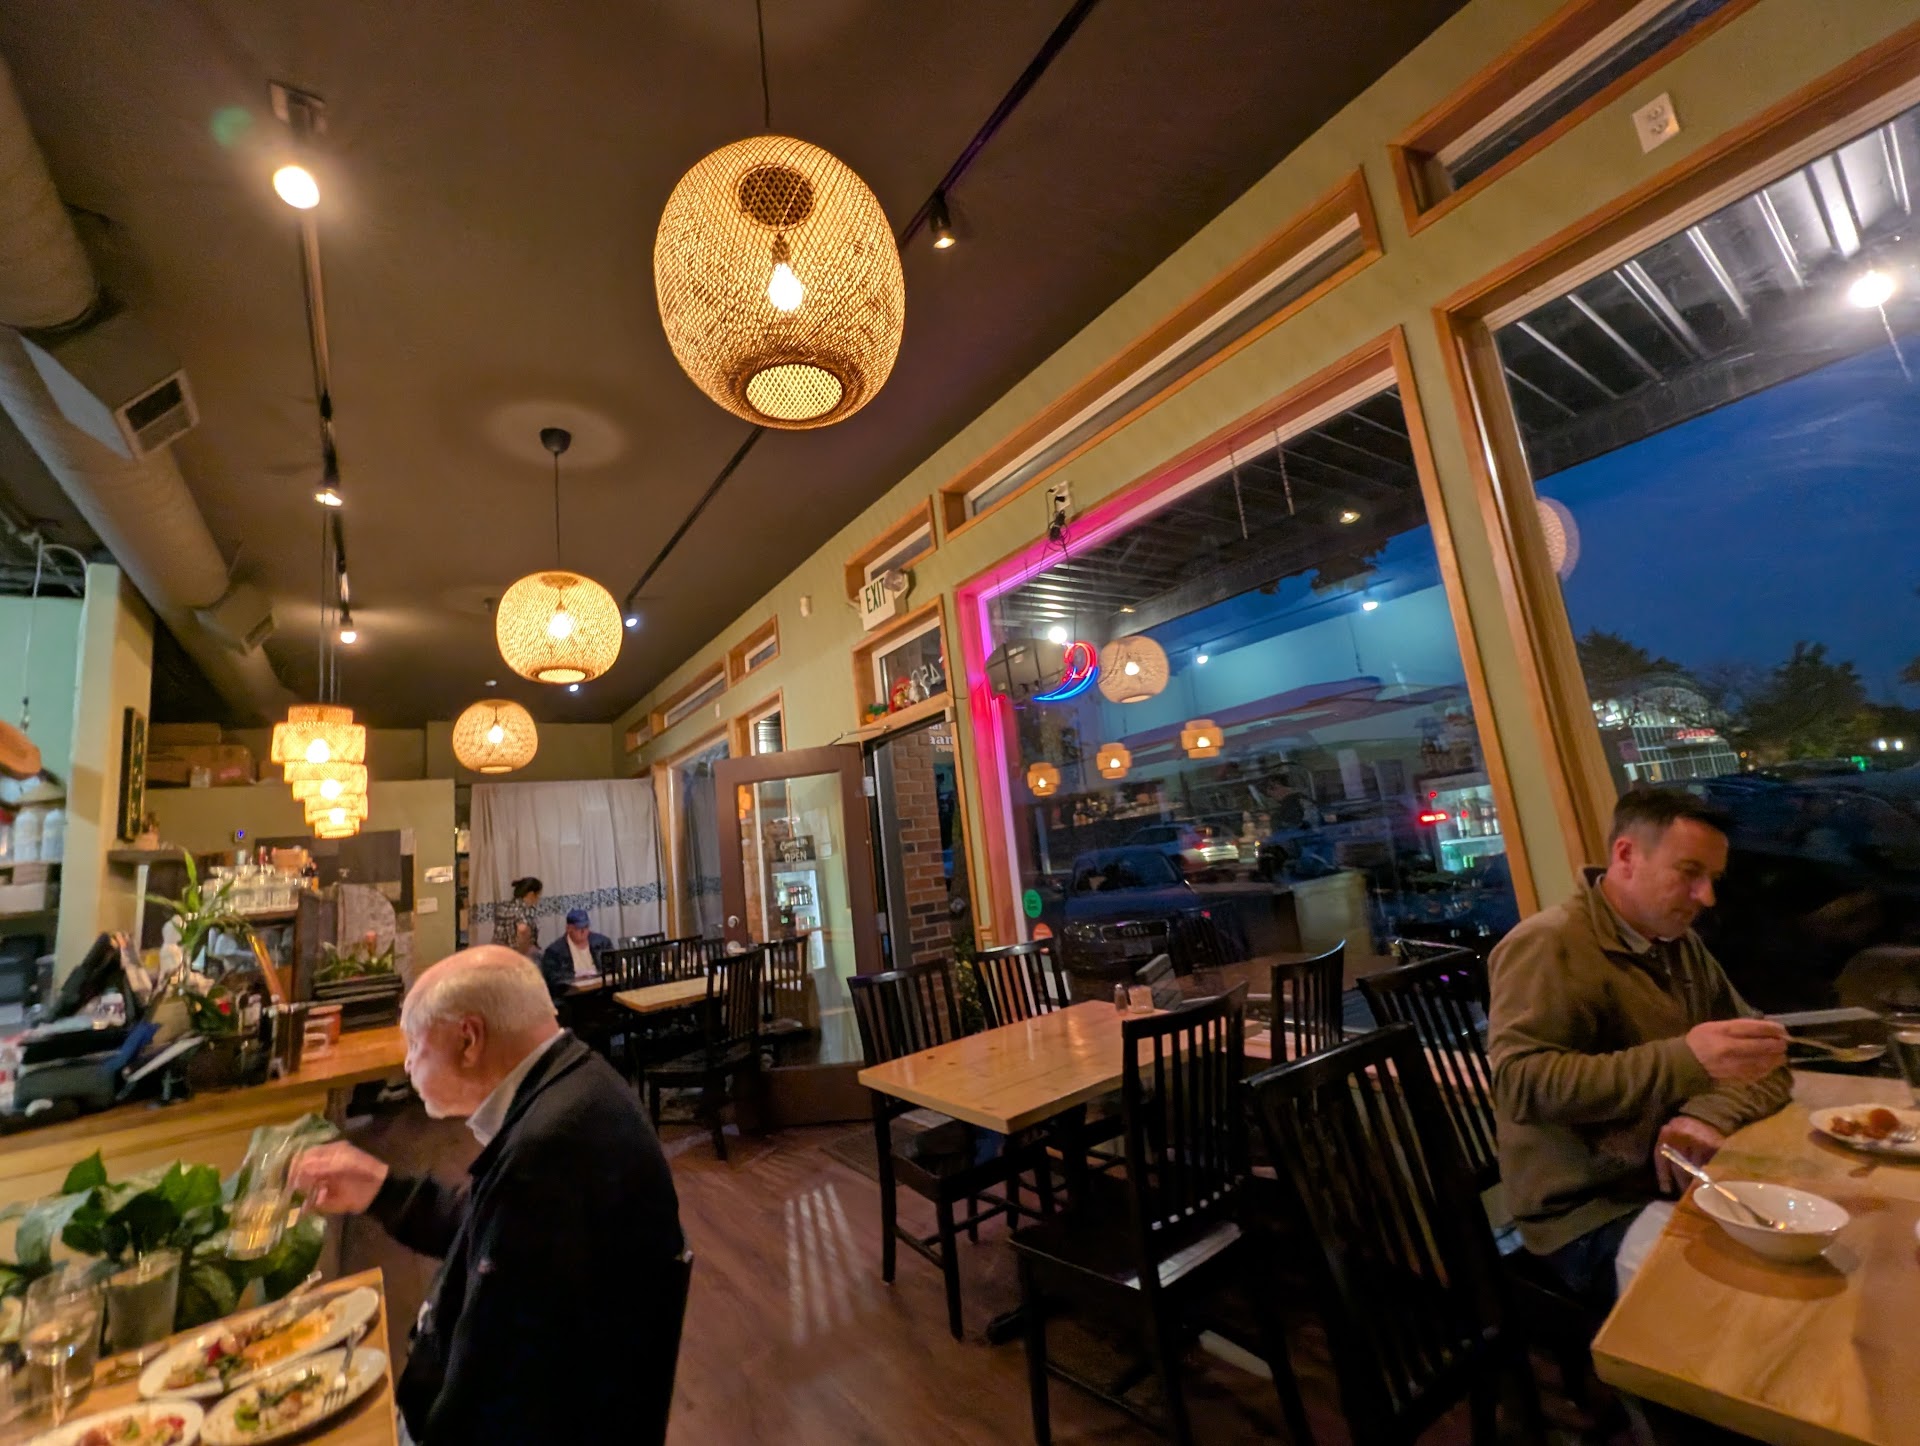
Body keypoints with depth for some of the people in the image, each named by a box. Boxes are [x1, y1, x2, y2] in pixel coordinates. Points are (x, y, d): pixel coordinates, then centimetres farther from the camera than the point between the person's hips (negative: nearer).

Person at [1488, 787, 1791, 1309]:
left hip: (1677, 1182, 8)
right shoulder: (1549, 945, -17)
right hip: (1589, 1212, -8)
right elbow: (1522, 1083, -27)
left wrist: (1711, 1115, -14)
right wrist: (1685, 1060, -34)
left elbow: (1766, 1062, 8)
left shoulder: (1681, 944, 11)